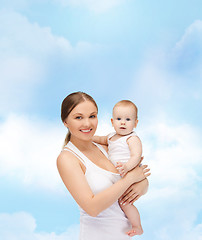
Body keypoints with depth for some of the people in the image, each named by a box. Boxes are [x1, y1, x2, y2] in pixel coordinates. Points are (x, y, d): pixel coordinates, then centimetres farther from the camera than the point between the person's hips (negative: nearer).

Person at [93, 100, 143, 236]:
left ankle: (138, 227, 4)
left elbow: (136, 156, -26)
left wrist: (127, 167, -44)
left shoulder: (133, 139, -13)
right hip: (115, 176, 9)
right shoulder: (112, 137, 12)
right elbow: (102, 140, 32)